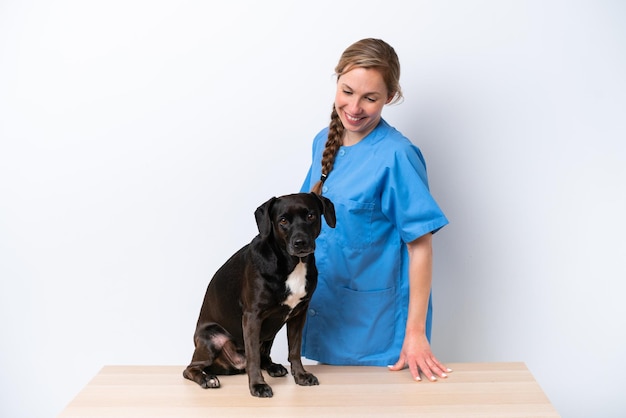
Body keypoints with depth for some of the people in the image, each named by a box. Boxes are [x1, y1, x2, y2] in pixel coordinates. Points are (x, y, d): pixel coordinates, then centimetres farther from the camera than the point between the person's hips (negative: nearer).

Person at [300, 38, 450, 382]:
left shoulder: (396, 156, -18)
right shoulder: (324, 142, 3)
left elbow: (420, 246, -17)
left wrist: (415, 332, -17)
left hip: (377, 323, -6)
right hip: (324, 311, 7)